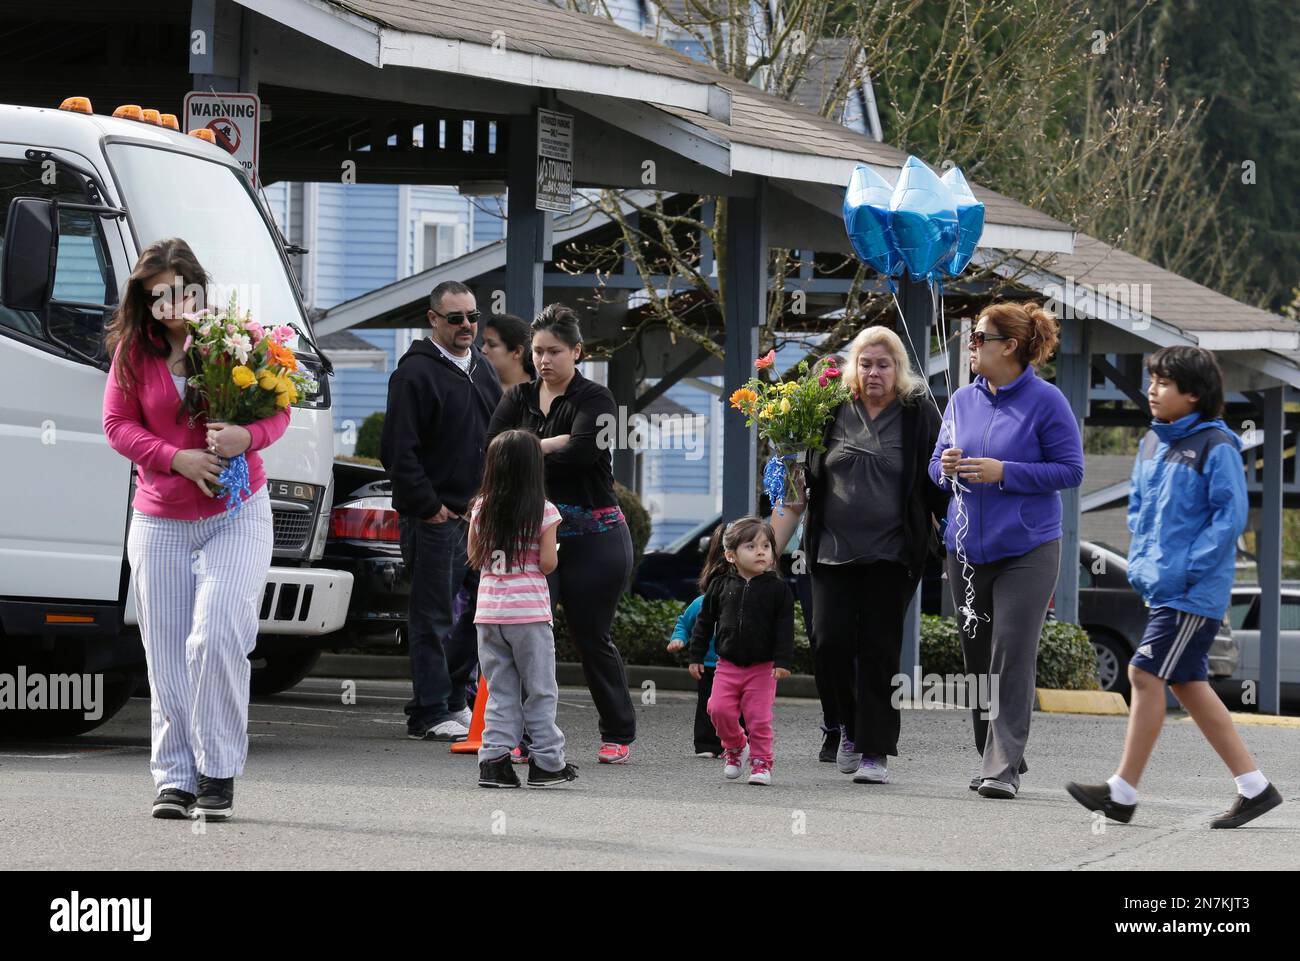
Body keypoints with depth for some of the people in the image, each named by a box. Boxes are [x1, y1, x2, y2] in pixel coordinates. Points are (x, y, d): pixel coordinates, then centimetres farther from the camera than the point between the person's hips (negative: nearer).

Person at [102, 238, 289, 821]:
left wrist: (248, 437, -19)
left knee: (216, 638, -17)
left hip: (237, 516, -2)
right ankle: (175, 778, 9)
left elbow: (279, 409, 3)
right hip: (160, 522, 2)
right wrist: (177, 458, -13)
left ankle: (219, 772, -6)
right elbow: (118, 424, 2)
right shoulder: (133, 352, 0)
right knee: (168, 657, 2)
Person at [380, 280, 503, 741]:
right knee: (433, 618, -4)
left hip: (478, 513, 8)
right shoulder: (416, 372, -10)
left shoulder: (482, 369, 16)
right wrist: (427, 506, -16)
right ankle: (430, 715, -1)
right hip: (435, 516, -8)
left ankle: (453, 700, 21)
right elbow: (399, 450, -15)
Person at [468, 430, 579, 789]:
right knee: (540, 691, 6)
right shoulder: (543, 512, -7)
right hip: (529, 611, -4)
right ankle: (546, 762, 8)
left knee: (500, 691, 9)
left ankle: (494, 759, 1)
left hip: (489, 610, 4)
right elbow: (548, 563, -9)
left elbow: (475, 558, 9)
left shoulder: (481, 510, 4)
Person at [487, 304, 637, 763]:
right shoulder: (518, 398, 11)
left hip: (593, 538, -4)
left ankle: (618, 734, 18)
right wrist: (552, 444, -13)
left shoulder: (594, 400, -4)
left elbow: (582, 451, -21)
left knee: (591, 638, 2)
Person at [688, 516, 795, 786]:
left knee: (759, 717, -4)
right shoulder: (721, 586, 3)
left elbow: (785, 627, -6)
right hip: (727, 664, 2)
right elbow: (704, 622, 10)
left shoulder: (778, 588, -4)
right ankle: (735, 746, 19)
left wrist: (783, 661, -14)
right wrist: (696, 656, 9)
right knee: (720, 709, -6)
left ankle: (761, 761, 9)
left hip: (762, 667, -2)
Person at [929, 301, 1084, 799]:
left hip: (1026, 549, -6)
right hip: (968, 548, 6)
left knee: (1011, 659, -10)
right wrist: (946, 468, -9)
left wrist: (1003, 472, -17)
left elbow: (1070, 470, -9)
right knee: (977, 658, 10)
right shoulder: (963, 399, 8)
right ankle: (998, 756, 21)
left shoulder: (1045, 400, -8)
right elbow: (936, 463, 16)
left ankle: (1003, 768, -10)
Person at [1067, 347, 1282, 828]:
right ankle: (1255, 787, 16)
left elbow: (1231, 516, -16)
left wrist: (1186, 569, -19)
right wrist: (1140, 561, 8)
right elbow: (1138, 506, 22)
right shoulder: (1152, 444, 12)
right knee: (1188, 685, 10)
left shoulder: (1215, 447, -12)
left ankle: (1122, 792, -4)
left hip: (1194, 591, -9)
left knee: (1146, 675, -10)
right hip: (1160, 586, 9)